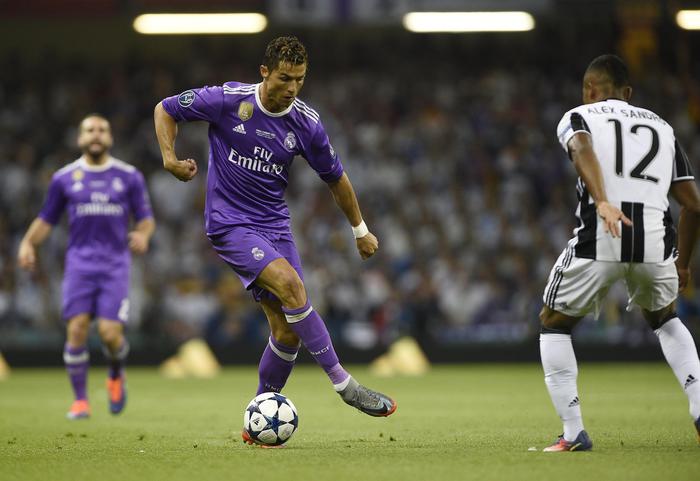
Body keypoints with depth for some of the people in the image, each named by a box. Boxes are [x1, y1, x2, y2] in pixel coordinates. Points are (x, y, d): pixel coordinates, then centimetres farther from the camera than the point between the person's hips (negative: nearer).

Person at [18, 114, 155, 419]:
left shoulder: (130, 177, 7)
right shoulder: (64, 178, 8)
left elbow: (146, 219, 10)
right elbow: (46, 219, 13)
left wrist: (143, 234, -13)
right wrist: (28, 243, -5)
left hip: (115, 265, -1)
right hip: (79, 262, 1)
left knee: (110, 333, -13)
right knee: (76, 329, -13)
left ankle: (116, 377, 21)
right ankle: (80, 400, 0)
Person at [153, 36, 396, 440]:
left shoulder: (306, 123, -3)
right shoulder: (227, 100, -12)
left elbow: (335, 177, 12)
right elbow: (166, 110, 2)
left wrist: (361, 230, 18)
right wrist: (170, 159, -11)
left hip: (275, 224, 5)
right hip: (230, 224, -5)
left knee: (288, 331, -4)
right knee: (289, 283, -28)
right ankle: (344, 384, -23)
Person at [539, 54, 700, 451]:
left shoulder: (578, 118, 15)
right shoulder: (662, 128, 26)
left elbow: (583, 150, -11)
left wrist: (602, 202, -27)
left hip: (598, 239, -3)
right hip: (655, 240, 3)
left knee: (554, 324, 19)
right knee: (664, 318, 32)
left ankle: (574, 433, 8)